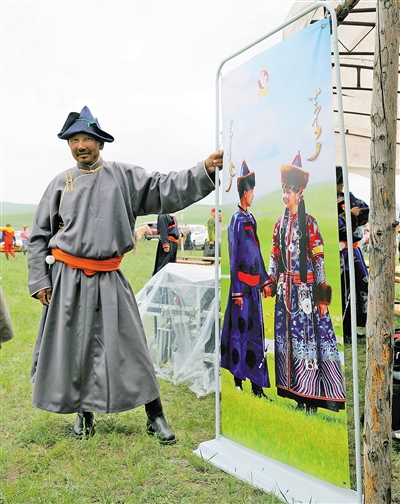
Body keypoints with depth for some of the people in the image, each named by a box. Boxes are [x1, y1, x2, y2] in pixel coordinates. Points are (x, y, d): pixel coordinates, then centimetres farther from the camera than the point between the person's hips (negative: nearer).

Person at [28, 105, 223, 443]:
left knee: (127, 345, 1)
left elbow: (164, 190, -8)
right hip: (66, 278, 2)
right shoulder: (61, 183, 5)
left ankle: (155, 415, 14)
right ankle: (84, 413, 29)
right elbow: (40, 235, 8)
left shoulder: (124, 177, 2)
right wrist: (40, 280, 2)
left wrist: (205, 171, -22)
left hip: (108, 279, -1)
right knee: (72, 347, 8)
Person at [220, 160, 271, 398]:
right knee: (239, 331, 1)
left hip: (254, 285, 8)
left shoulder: (251, 218, 14)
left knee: (256, 332, 10)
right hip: (242, 285, -8)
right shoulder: (236, 220, -11)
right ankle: (238, 380, 11)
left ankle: (257, 384, 18)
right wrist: (237, 292, -15)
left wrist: (265, 281, 18)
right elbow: (233, 259, -13)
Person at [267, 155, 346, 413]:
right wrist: (271, 281, 4)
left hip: (305, 289, -5)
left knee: (308, 335, -3)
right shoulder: (280, 224, 11)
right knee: (289, 336, 8)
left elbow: (319, 259, -8)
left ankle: (311, 397, 5)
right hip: (285, 289, 5)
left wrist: (322, 294, -11)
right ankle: (296, 391, 18)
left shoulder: (309, 223, -5)